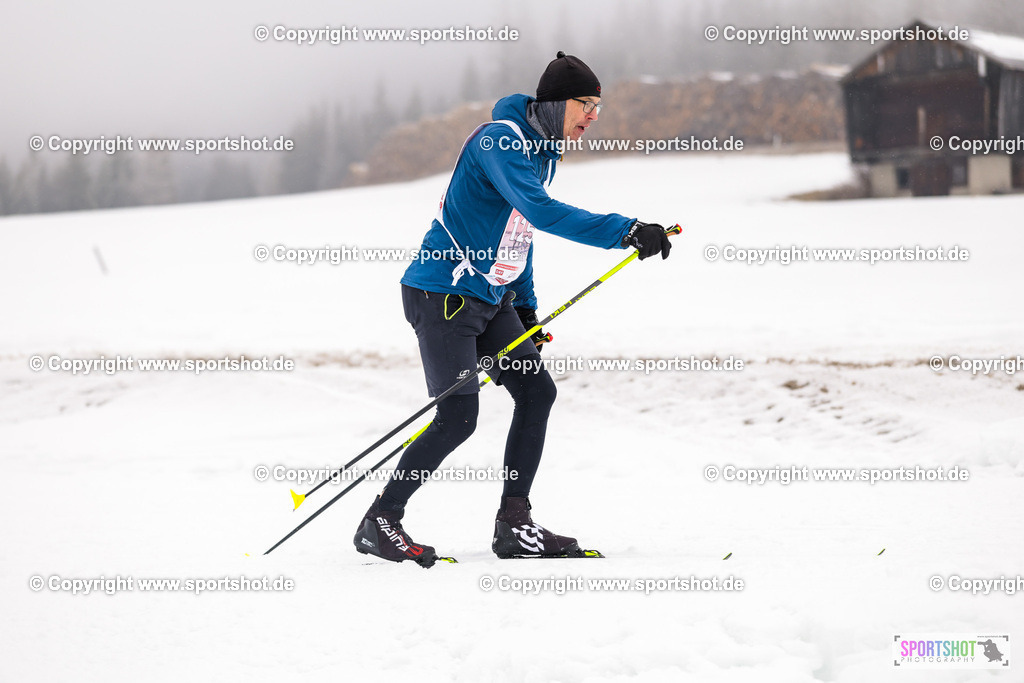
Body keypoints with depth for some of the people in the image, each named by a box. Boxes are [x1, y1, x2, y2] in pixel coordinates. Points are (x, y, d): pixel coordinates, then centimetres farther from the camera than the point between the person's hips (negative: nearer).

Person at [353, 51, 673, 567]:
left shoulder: (542, 150, 13)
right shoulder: (501, 140, -19)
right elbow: (539, 211, -33)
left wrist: (527, 309, 19)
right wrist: (625, 232, -37)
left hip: (490, 299, 10)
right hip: (443, 293, -10)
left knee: (536, 391, 2)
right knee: (458, 418, -12)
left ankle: (513, 525, 7)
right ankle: (379, 523, 1)